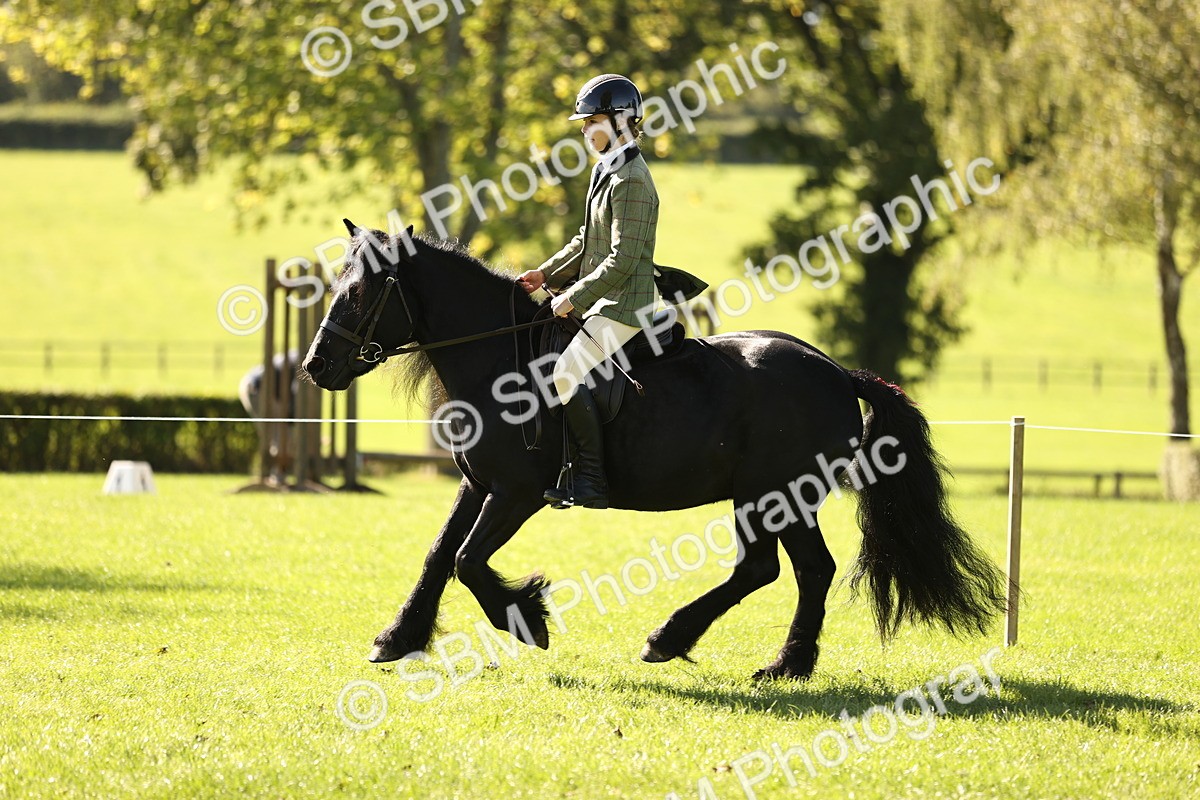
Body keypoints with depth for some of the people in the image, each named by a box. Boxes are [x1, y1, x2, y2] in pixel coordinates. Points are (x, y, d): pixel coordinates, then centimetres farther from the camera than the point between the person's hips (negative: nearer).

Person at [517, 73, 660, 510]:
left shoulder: (631, 181, -17)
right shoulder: (606, 172, 15)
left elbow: (622, 261, -23)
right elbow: (587, 242, 24)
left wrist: (575, 297, -20)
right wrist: (546, 274, 12)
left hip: (625, 306, -11)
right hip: (604, 300, 11)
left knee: (569, 372, -24)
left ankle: (591, 479, -24)